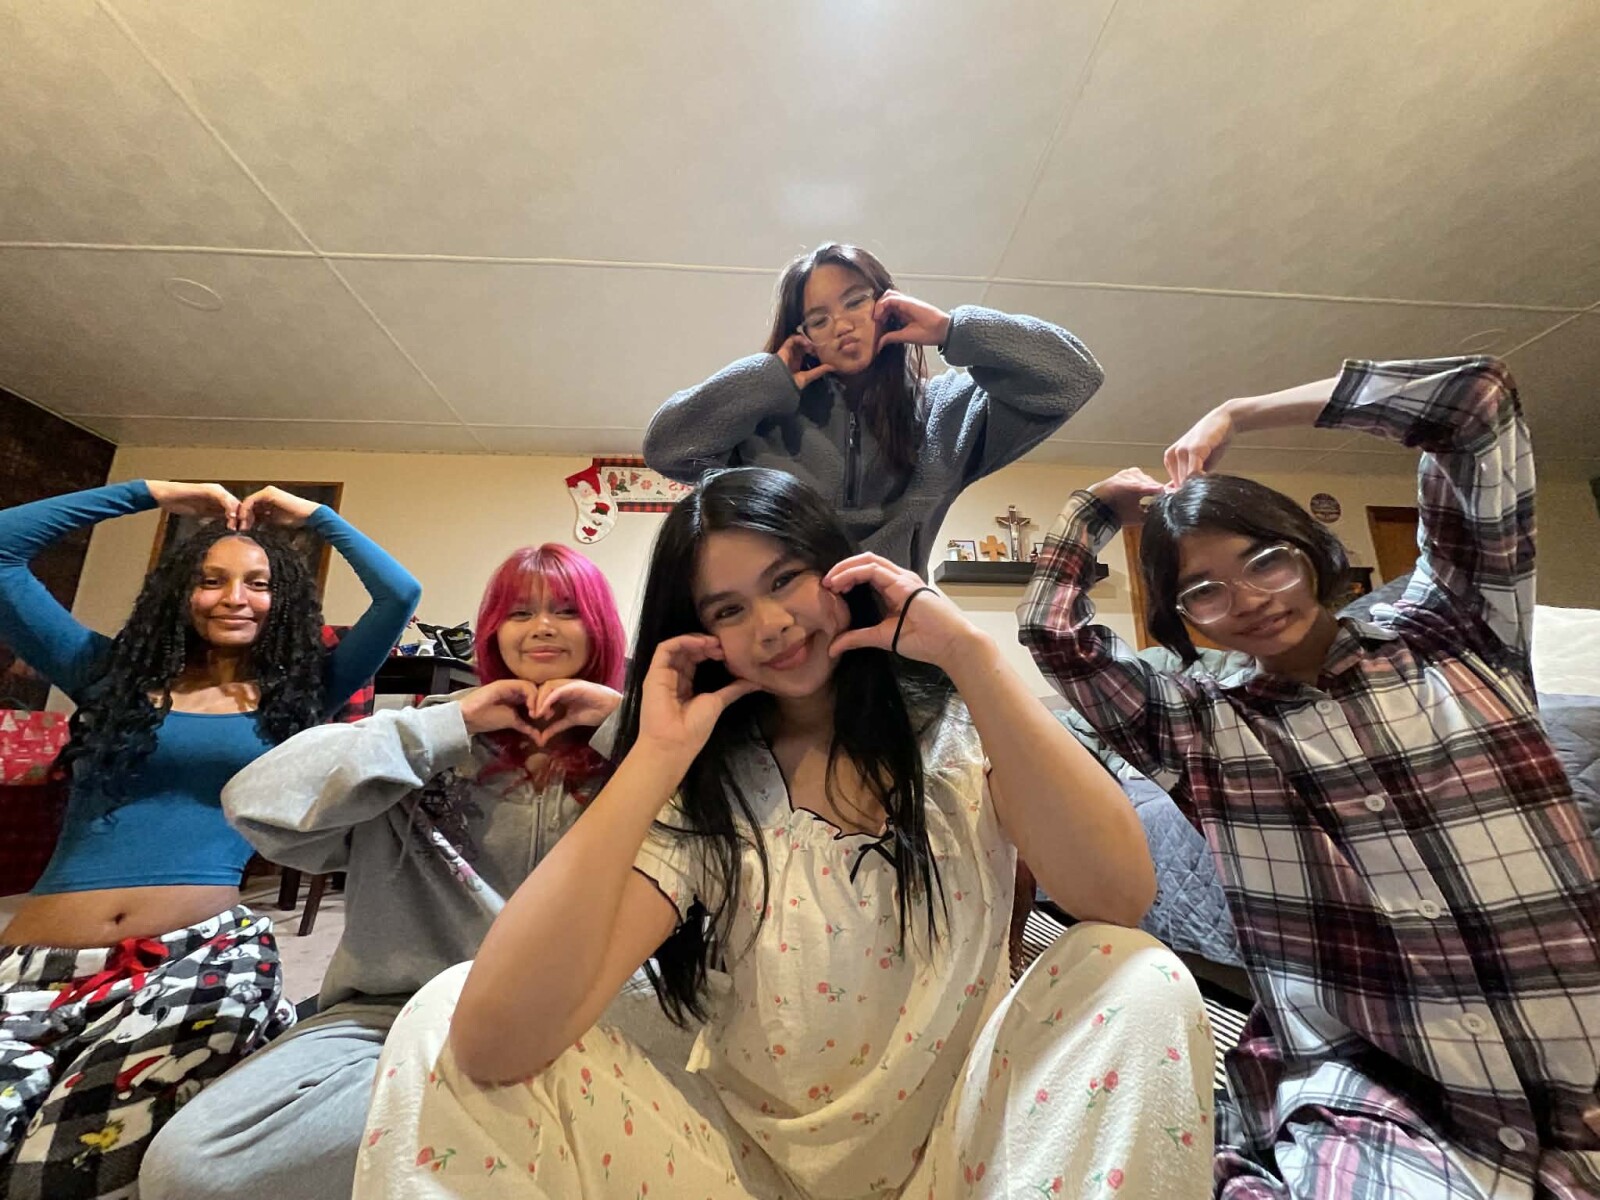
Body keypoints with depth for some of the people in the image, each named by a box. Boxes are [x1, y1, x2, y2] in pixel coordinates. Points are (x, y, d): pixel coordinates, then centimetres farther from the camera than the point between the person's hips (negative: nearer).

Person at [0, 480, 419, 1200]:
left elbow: (399, 596, 0)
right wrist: (153, 493, 13)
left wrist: (313, 515, 12)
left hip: (200, 951, -1)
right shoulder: (112, 672, 16)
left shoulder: (299, 693, 10)